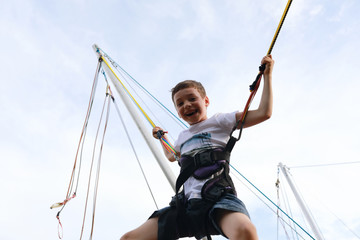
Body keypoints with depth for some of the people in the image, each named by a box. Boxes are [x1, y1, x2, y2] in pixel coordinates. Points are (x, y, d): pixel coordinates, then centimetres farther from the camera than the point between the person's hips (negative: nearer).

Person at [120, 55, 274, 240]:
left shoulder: (219, 122, 10)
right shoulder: (183, 136, 27)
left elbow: (263, 113, 2)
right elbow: (172, 156, 52)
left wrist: (267, 75, 4)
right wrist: (161, 138, 57)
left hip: (218, 198, -5)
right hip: (187, 203, 6)